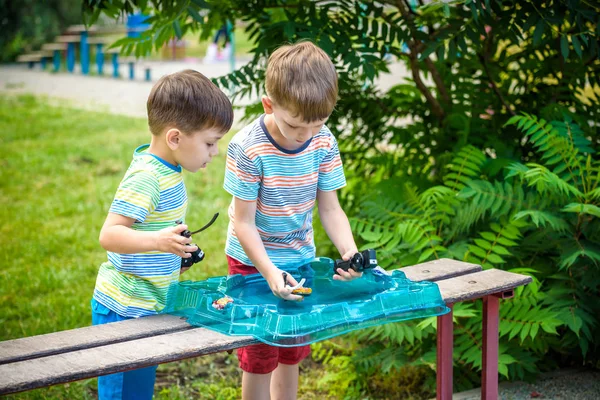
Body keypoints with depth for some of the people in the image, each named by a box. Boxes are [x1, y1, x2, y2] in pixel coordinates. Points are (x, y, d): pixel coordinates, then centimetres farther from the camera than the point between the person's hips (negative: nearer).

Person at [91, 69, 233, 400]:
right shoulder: (145, 178, -23)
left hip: (148, 308, 10)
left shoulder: (167, 169, 8)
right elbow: (108, 235, -30)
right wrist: (156, 241, -43)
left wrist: (176, 247, 15)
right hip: (124, 311, -10)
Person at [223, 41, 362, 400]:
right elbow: (243, 222, -20)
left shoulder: (323, 142, -12)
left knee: (293, 354, 16)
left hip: (300, 259, 4)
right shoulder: (247, 148, -25)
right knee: (260, 358, 4)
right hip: (253, 262, -4)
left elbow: (329, 208, -5)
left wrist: (349, 251, -22)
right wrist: (270, 272, -31)